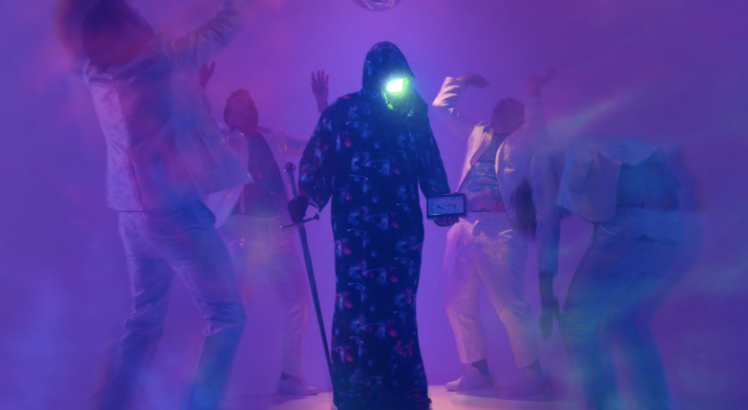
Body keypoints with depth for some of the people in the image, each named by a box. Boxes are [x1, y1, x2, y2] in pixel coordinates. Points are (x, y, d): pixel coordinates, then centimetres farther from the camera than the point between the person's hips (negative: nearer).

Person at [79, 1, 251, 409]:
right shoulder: (158, 59, -8)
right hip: (174, 210, -7)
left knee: (144, 321, 18)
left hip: (132, 216, 8)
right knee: (226, 316, 1)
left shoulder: (97, 75, 8)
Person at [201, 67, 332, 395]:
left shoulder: (275, 139, 17)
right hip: (240, 230, -4)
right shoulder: (222, 142, 6)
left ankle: (290, 376, 15)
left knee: (298, 301, 3)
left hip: (278, 230, 5)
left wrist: (323, 104, 14)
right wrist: (199, 86, -18)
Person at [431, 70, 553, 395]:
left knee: (509, 305, -7)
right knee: (458, 304, 7)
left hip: (499, 228, -6)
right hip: (463, 227, 6)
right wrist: (461, 82, 26)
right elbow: (441, 107, 29)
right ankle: (476, 371, 19)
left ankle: (531, 373, 8)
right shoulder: (478, 134, 22)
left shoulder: (522, 141, 9)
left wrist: (533, 95, -23)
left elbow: (538, 129, -14)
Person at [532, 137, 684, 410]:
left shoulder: (545, 157, 18)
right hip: (671, 230, 7)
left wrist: (546, 292, 10)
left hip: (625, 228, -7)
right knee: (621, 321, 23)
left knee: (576, 325, 9)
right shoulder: (596, 149, 35)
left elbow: (547, 221, 10)